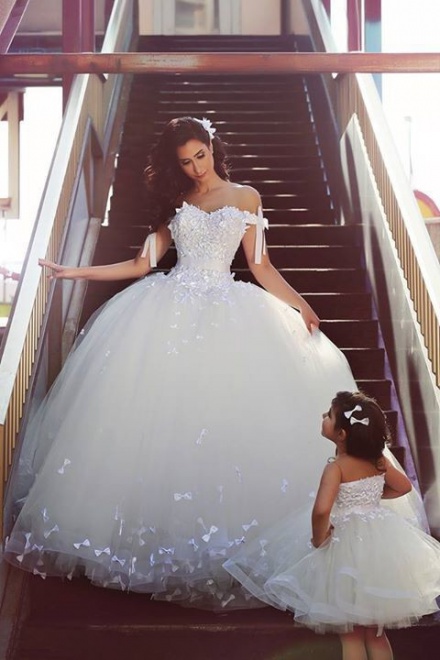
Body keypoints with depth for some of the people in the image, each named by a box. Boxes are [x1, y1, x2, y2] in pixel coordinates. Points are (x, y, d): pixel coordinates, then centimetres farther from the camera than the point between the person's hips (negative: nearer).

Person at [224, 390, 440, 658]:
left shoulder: (337, 467, -20)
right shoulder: (379, 461, -2)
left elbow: (321, 511, -33)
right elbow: (404, 486, 15)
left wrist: (318, 538, -16)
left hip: (348, 549, -5)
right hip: (381, 543, 6)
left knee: (351, 635, 10)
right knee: (376, 633, 18)